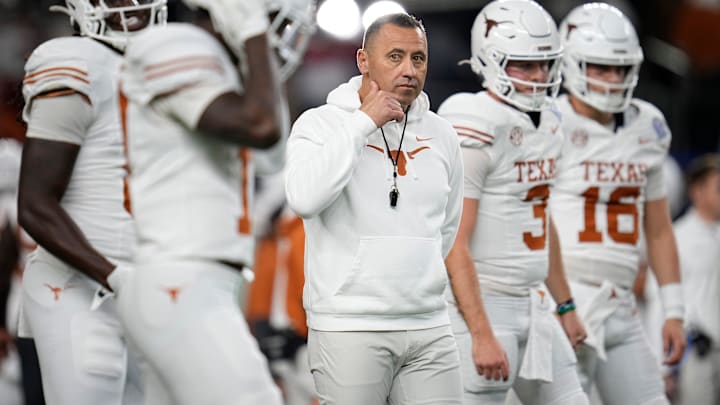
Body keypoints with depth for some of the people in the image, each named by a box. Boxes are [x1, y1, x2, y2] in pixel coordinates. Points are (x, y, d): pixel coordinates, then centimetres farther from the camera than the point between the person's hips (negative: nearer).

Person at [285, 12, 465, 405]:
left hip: (429, 329, 4)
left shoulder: (440, 134, 12)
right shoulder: (321, 124, -2)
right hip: (348, 328, -4)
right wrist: (364, 122, -17)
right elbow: (304, 198, -23)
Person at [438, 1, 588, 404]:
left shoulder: (546, 122, 10)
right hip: (481, 308, -9)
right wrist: (482, 334, -23)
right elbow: (453, 245, -20)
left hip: (532, 305, 9)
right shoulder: (476, 131, -17)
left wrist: (566, 305, 24)